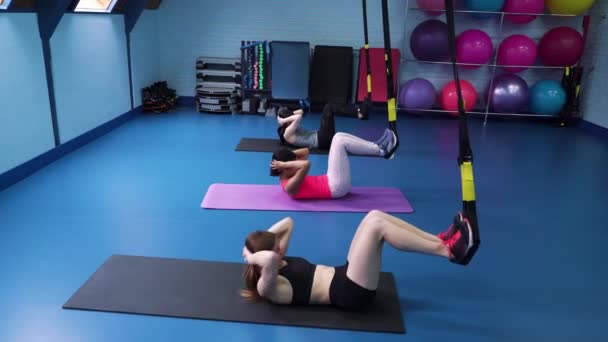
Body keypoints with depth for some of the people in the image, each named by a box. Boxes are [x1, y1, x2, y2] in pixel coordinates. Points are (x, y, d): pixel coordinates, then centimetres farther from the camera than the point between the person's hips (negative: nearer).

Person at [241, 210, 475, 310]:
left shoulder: (277, 262, 13)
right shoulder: (266, 287, -14)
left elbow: (287, 222, 19)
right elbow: (269, 258, -39)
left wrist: (259, 240, 7)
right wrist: (251, 258, -20)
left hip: (343, 275, 10)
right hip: (349, 293, -10)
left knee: (374, 215, -2)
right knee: (376, 226, -20)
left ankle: (441, 240, -1)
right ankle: (447, 251, -15)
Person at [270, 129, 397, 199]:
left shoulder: (288, 178, 10)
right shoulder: (289, 186, -20)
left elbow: (305, 151, 16)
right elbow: (306, 164, -39)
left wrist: (285, 155, 3)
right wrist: (284, 164, -26)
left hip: (332, 183, 11)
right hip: (336, 187, -10)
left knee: (339, 137, 5)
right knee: (340, 141, -14)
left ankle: (378, 147, 3)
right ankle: (382, 151, -7)